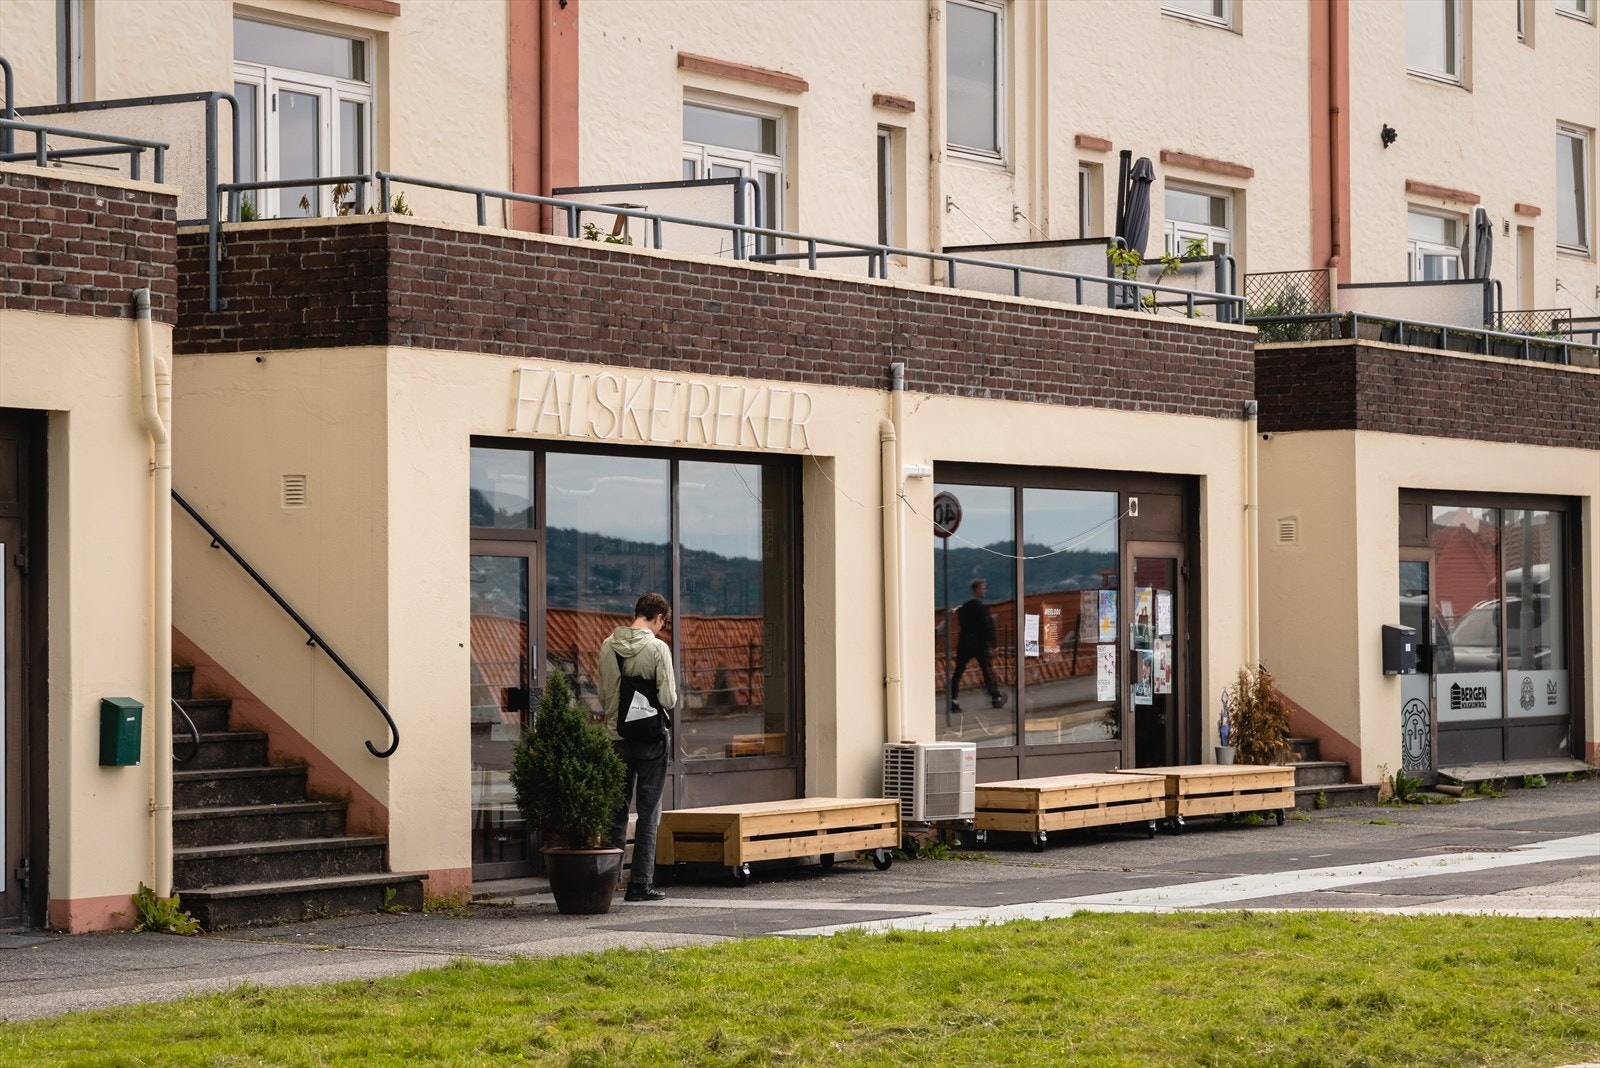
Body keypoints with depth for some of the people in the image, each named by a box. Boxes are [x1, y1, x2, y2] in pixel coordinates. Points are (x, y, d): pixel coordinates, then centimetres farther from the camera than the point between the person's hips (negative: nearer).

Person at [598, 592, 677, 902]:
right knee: (648, 813, 3)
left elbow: (603, 695, 7)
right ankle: (640, 883, 1)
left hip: (616, 738, 4)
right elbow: (668, 699, -14)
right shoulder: (657, 648, -12)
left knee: (616, 812, 12)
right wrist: (673, 695, 6)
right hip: (650, 740, -4)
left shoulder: (608, 646, 2)